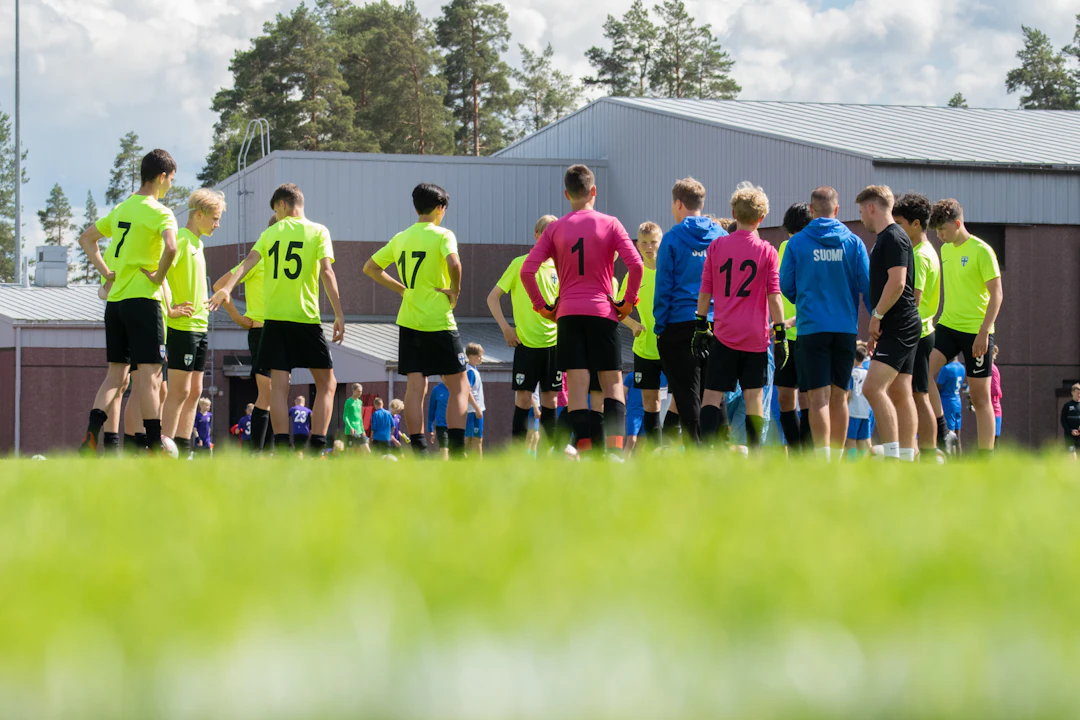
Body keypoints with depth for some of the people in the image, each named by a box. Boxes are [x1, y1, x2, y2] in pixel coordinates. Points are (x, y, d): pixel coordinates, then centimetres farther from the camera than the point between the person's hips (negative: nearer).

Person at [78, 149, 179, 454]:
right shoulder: (159, 212, -9)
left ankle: (92, 433, -5)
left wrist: (105, 270, 16)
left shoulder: (121, 209, 15)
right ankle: (155, 445, -5)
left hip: (115, 300, 7)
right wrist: (159, 276, -13)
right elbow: (170, 246, -28)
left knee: (116, 373, 10)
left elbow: (86, 238, 25)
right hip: (143, 299, -7)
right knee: (149, 372, -5)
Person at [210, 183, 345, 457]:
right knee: (326, 384, 8)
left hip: (275, 317, 2)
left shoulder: (271, 233, 9)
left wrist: (227, 289, -17)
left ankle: (282, 446, -9)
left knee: (279, 385, 0)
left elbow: (248, 262, -6)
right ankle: (317, 447, -4)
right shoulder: (318, 232, 3)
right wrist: (339, 314, -9)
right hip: (307, 317, -2)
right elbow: (326, 272, -8)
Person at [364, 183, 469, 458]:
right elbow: (453, 263, -26)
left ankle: (417, 449, -3)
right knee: (459, 386, 3)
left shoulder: (400, 238, 10)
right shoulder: (442, 235, -7)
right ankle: (456, 450, -8)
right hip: (439, 322, -5)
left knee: (415, 387, 3)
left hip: (409, 322, 5)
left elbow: (370, 268, 17)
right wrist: (455, 291, -10)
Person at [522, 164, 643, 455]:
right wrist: (628, 302, 2)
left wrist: (542, 306, 6)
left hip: (568, 314, 1)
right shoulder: (610, 224, 0)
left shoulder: (555, 228, 5)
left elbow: (527, 270, -2)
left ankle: (586, 453, -10)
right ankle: (615, 450, -12)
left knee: (577, 388, -2)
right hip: (603, 312, -1)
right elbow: (636, 264, -10)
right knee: (613, 384, 4)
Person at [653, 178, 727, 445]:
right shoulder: (722, 237, 5)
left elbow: (663, 287, -6)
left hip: (681, 323, -4)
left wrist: (659, 326, -1)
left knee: (687, 394, 0)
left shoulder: (673, 238, -6)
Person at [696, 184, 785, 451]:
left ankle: (707, 448, -13)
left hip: (724, 333, 0)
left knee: (713, 394, 2)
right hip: (756, 336, 0)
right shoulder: (767, 251, -1)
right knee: (753, 396, 4)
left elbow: (705, 292, 3)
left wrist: (700, 328, 10)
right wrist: (780, 334, 0)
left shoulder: (716, 246, 2)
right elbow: (774, 297, -4)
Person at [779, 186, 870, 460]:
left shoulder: (797, 243, -2)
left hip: (811, 327, -2)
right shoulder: (853, 242, 1)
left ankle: (823, 458, -17)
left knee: (819, 397, -5)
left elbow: (786, 286, 1)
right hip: (846, 328, 2)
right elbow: (867, 285, -2)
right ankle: (837, 456, 16)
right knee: (839, 396, 11)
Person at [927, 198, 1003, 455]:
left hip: (976, 331, -6)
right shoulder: (946, 250, 11)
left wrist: (984, 331, -19)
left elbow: (996, 294, -13)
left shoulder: (981, 251, -10)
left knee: (980, 397, -1)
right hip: (948, 327, 6)